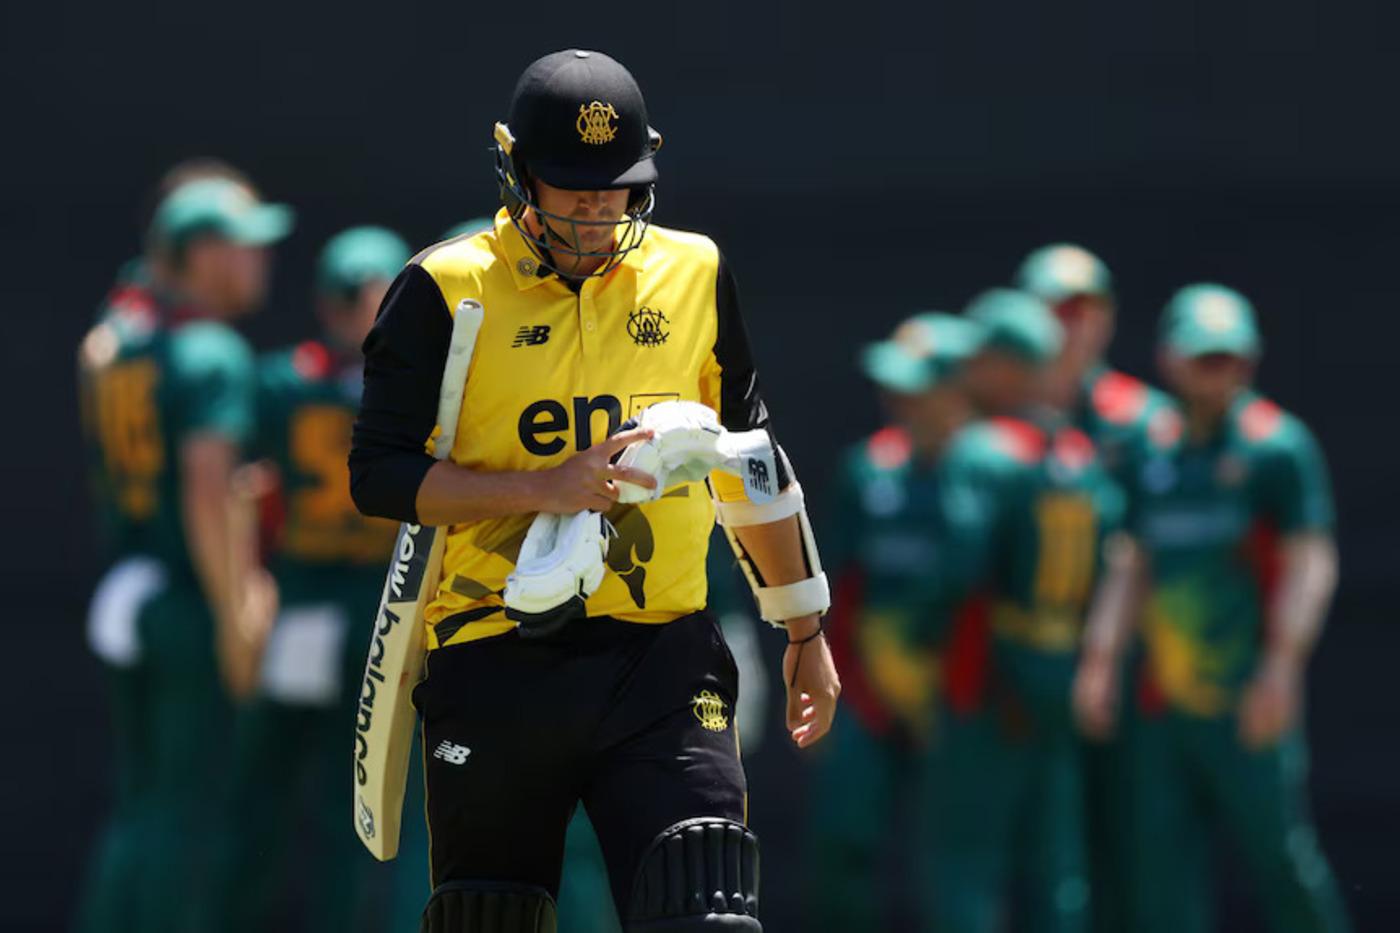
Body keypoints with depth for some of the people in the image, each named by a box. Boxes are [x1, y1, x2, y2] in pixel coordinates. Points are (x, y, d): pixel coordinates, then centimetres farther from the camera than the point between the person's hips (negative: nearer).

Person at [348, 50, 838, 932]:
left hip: (662, 661, 1)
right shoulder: (446, 290, -1)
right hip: (496, 668, -1)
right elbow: (380, 475, -7)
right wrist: (546, 487, -18)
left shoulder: (693, 273, 9)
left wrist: (805, 629, 22)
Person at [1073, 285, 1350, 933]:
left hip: (1248, 704, -6)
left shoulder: (1279, 446, -4)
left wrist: (1280, 668, -19)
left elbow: (1311, 563, -10)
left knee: (1280, 854, -5)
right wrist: (1099, 661, 9)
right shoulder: (1155, 454, 14)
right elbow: (1130, 565, 19)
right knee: (1162, 860, 2)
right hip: (1165, 699, 6)